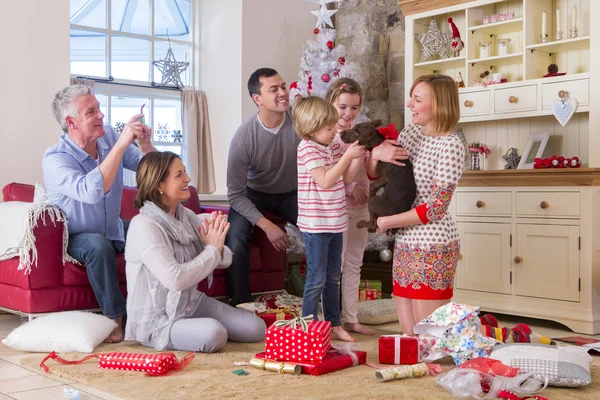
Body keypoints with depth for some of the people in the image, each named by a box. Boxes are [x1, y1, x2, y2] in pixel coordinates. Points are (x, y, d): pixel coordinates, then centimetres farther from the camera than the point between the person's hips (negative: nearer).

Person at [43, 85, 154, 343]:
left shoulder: (109, 136, -9)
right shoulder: (54, 159, -25)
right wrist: (121, 144, -43)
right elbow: (92, 191, -44)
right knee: (98, 245, -36)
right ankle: (115, 317, -21)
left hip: (113, 228, 6)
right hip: (75, 237, -6)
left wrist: (145, 144, -24)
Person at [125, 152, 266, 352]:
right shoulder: (143, 226, -21)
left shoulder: (187, 216, 2)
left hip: (192, 303, 8)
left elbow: (225, 259, 5)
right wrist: (213, 250, -20)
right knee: (213, 335, -32)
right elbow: (174, 279, -30)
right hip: (156, 320, -7)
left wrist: (217, 247, -19)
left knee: (256, 328, -2)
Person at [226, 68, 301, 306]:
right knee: (236, 238, -27)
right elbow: (235, 194, -21)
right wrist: (266, 225, -27)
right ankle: (242, 305, -9)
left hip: (292, 193, 2)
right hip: (254, 193, -2)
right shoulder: (244, 137, -27)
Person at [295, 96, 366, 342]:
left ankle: (334, 325, 27)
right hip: (315, 225, -8)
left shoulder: (333, 148, 10)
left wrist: (359, 157, -3)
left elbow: (347, 179, 11)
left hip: (335, 223, 8)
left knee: (333, 277, 16)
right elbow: (325, 181, -22)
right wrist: (347, 156, -22)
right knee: (317, 279, -2)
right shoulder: (308, 148, -14)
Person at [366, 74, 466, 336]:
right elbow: (374, 174, 13)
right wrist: (376, 152, -9)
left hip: (433, 247, -7)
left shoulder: (451, 145, -15)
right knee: (408, 333, 12)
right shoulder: (411, 132, 7)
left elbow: (435, 208, -18)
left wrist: (386, 222, -12)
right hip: (405, 243, 7)